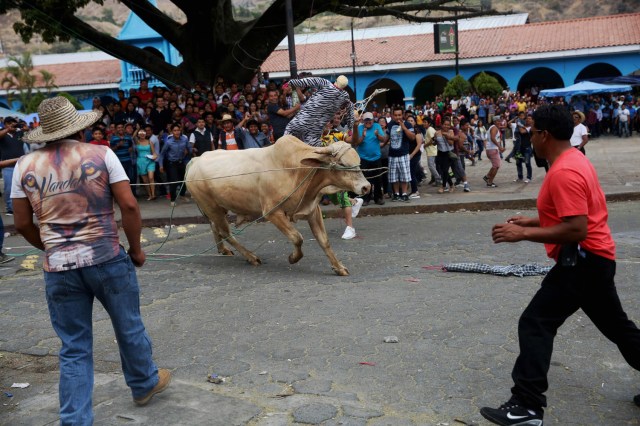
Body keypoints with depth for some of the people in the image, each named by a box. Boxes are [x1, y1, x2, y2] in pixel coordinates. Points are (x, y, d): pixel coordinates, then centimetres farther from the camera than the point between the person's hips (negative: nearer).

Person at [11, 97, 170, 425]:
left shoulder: (25, 166, 2)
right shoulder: (101, 155, -5)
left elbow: (22, 224, 6)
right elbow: (129, 206, -10)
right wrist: (136, 248, 3)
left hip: (58, 269, 2)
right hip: (108, 260, -2)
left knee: (74, 348, 12)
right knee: (129, 328, 20)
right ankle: (145, 383, 41)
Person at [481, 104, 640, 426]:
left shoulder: (563, 172, -22)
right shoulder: (575, 160, 11)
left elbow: (576, 229, -28)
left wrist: (523, 234, -24)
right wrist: (534, 221, 14)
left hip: (582, 259, -11)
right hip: (593, 258, 11)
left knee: (535, 324, -10)